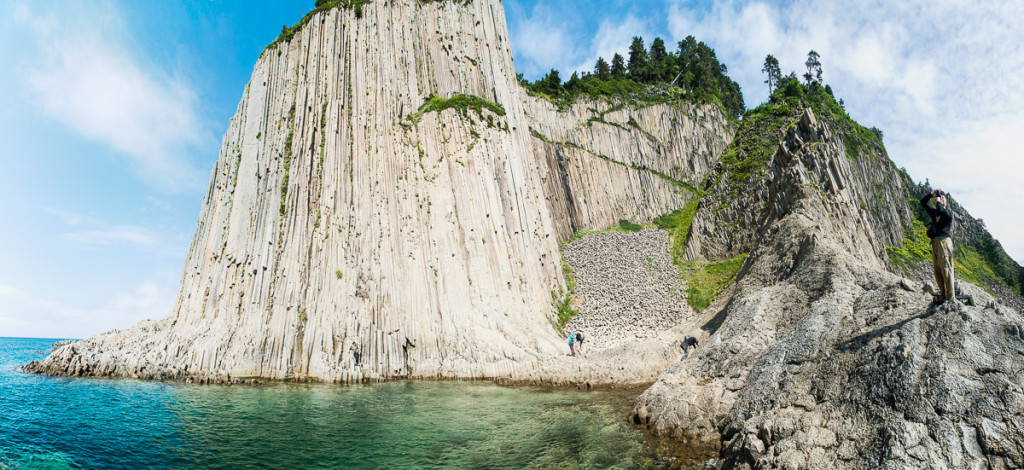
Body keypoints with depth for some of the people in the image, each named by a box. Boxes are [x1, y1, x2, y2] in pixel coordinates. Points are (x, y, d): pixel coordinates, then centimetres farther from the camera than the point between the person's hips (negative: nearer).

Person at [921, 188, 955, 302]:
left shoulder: (948, 212, 4)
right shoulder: (934, 212, 23)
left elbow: (941, 211, -18)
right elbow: (923, 202, 26)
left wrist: (938, 202, -1)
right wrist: (931, 194, 12)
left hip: (943, 240, -7)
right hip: (935, 242, 7)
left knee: (946, 268, -12)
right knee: (937, 270, 4)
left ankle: (950, 296, -12)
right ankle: (943, 294, 7)